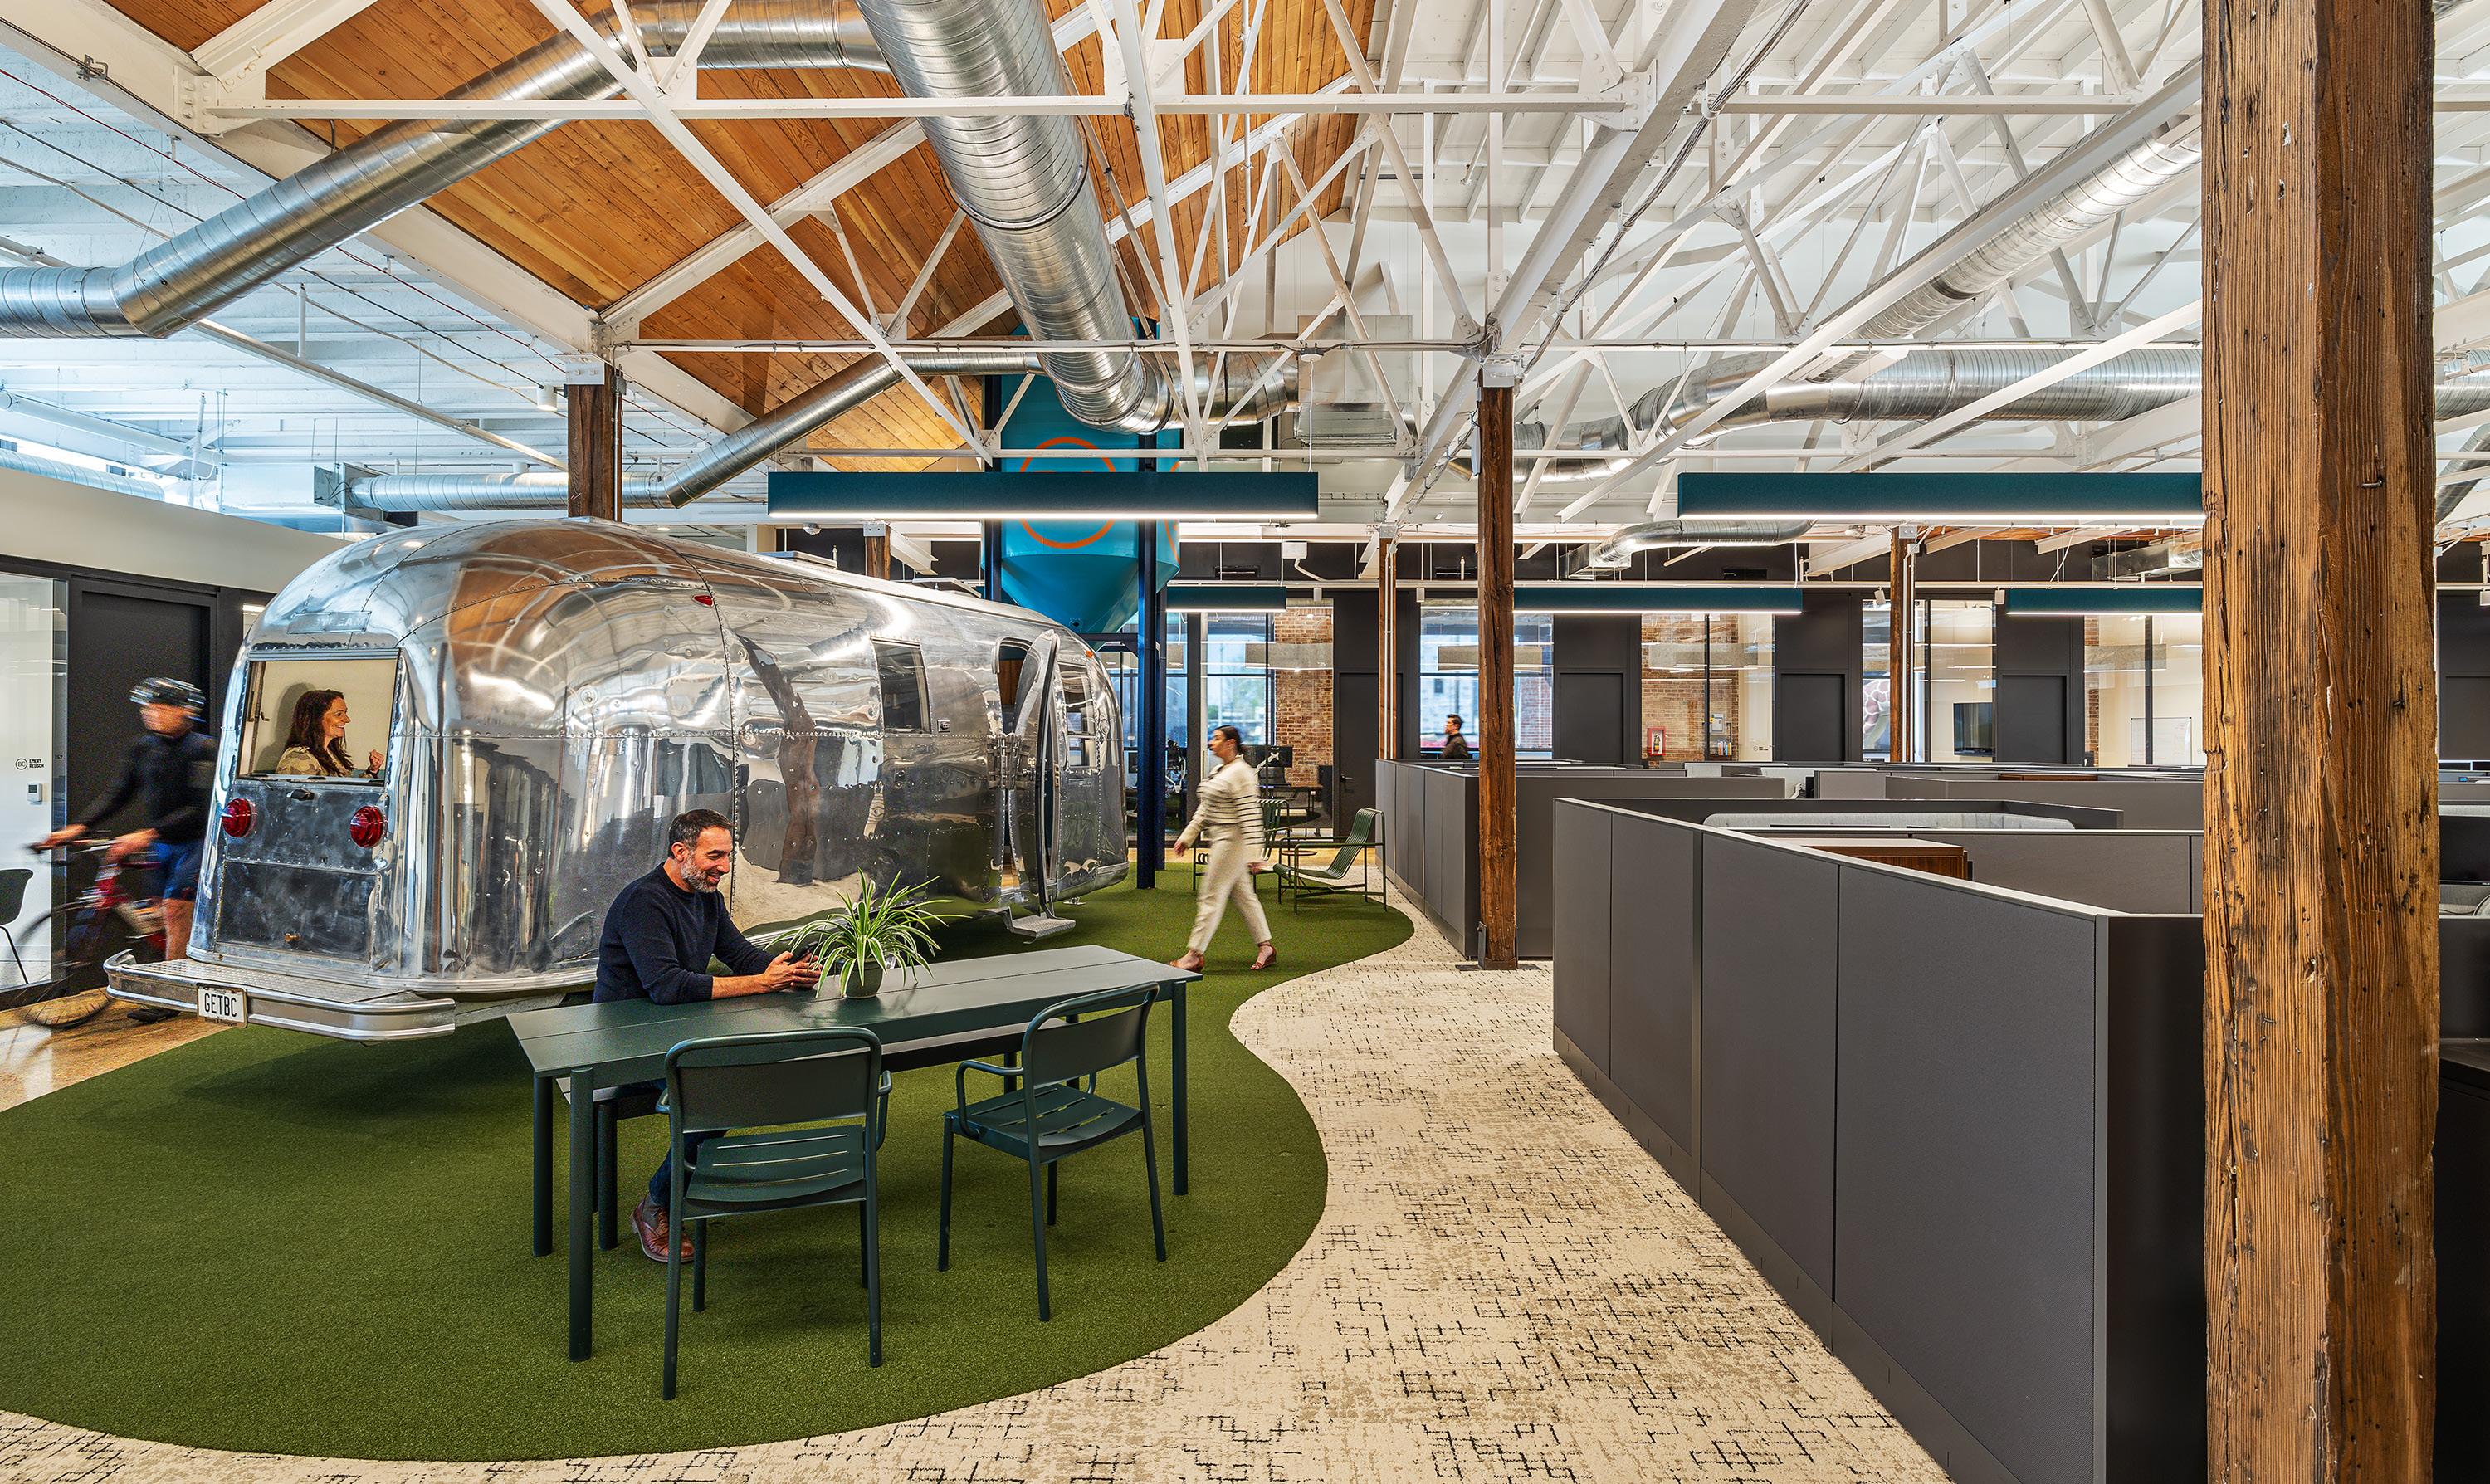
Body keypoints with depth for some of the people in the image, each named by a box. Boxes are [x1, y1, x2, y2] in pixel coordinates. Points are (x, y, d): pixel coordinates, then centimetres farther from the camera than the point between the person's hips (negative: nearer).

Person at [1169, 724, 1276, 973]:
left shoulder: (1241, 773, -16)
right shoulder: (1219, 771, 15)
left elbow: (1250, 815, -20)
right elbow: (1205, 810, 21)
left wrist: (1253, 854, -23)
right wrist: (1186, 837, 18)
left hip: (1232, 840, -10)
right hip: (1221, 840, 10)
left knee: (1212, 896, -5)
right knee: (1244, 895, 13)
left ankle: (1194, 954, 0)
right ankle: (1265, 947, 21)